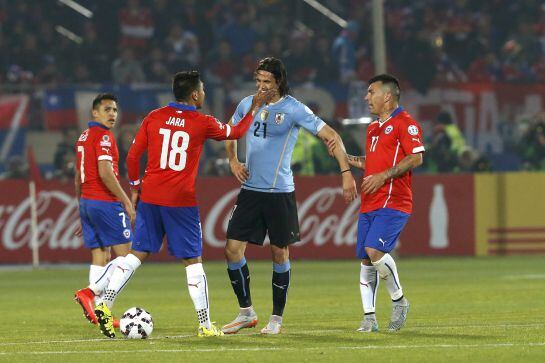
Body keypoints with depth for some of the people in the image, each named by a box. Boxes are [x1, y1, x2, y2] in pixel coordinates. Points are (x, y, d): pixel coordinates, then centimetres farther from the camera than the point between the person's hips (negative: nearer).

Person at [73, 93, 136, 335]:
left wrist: (82, 211, 25)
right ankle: (91, 292, -17)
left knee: (100, 256, 9)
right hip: (105, 202, -9)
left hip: (86, 201, 9)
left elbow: (78, 178, 21)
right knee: (125, 254, -6)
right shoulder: (103, 136, -11)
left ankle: (99, 311, 3)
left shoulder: (83, 137, 17)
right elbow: (105, 172, -21)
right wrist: (126, 202, -17)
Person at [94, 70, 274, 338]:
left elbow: (132, 156, 4)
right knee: (192, 261, 4)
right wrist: (254, 108, 27)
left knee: (137, 254, 9)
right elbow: (236, 132, 14)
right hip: (181, 201, -3)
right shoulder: (203, 123, -3)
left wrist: (135, 187, 16)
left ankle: (105, 305, -4)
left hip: (150, 197, 3)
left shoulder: (154, 117, 4)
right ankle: (205, 325, 7)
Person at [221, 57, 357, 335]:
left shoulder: (293, 109, -9)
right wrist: (233, 161, 12)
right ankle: (246, 312, 13)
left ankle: (277, 318, 14)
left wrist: (346, 172, -18)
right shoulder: (247, 104, 6)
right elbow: (230, 131, 27)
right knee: (233, 249, -1)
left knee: (280, 253, 2)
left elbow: (330, 136, -10)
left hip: (280, 192, -4)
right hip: (250, 189, 4)